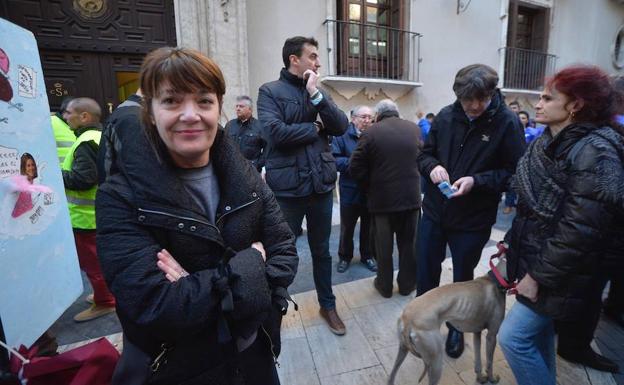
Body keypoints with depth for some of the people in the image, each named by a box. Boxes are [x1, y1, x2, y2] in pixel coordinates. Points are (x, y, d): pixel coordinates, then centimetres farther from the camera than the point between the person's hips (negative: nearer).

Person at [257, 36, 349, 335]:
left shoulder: (319, 91, 13)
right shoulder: (270, 91, -3)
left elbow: (341, 127, 0)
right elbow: (275, 132, -19)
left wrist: (316, 95, -9)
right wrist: (314, 128, -7)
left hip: (321, 185, 5)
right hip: (288, 188, -4)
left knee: (321, 250, 17)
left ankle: (327, 305, 37)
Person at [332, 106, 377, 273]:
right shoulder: (342, 135, -6)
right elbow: (334, 160, -15)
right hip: (350, 191, -2)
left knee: (368, 227, 16)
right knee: (347, 227, 13)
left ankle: (367, 255, 35)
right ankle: (344, 257, 31)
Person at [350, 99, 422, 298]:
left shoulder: (372, 132, -10)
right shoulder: (415, 128, 2)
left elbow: (355, 168, -9)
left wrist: (371, 187, 5)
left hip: (382, 197, -3)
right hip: (411, 196, 3)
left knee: (383, 245, 12)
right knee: (408, 243, 16)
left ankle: (385, 285, 26)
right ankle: (407, 284, 29)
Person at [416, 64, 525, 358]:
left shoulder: (507, 122, -12)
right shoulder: (445, 116, -4)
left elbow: (514, 172, -9)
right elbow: (425, 154, 6)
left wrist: (476, 181, -24)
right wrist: (433, 166, -16)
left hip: (473, 220, -2)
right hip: (434, 212, 3)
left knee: (463, 278, 18)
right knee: (426, 272, 15)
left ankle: (457, 327, 44)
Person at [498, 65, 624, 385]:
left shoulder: (594, 151, -20)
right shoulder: (548, 143, 7)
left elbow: (580, 229, -24)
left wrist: (538, 275, -19)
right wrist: (513, 244, 11)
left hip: (562, 274, -8)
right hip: (537, 260, 8)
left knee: (513, 337, -4)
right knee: (539, 333, 21)